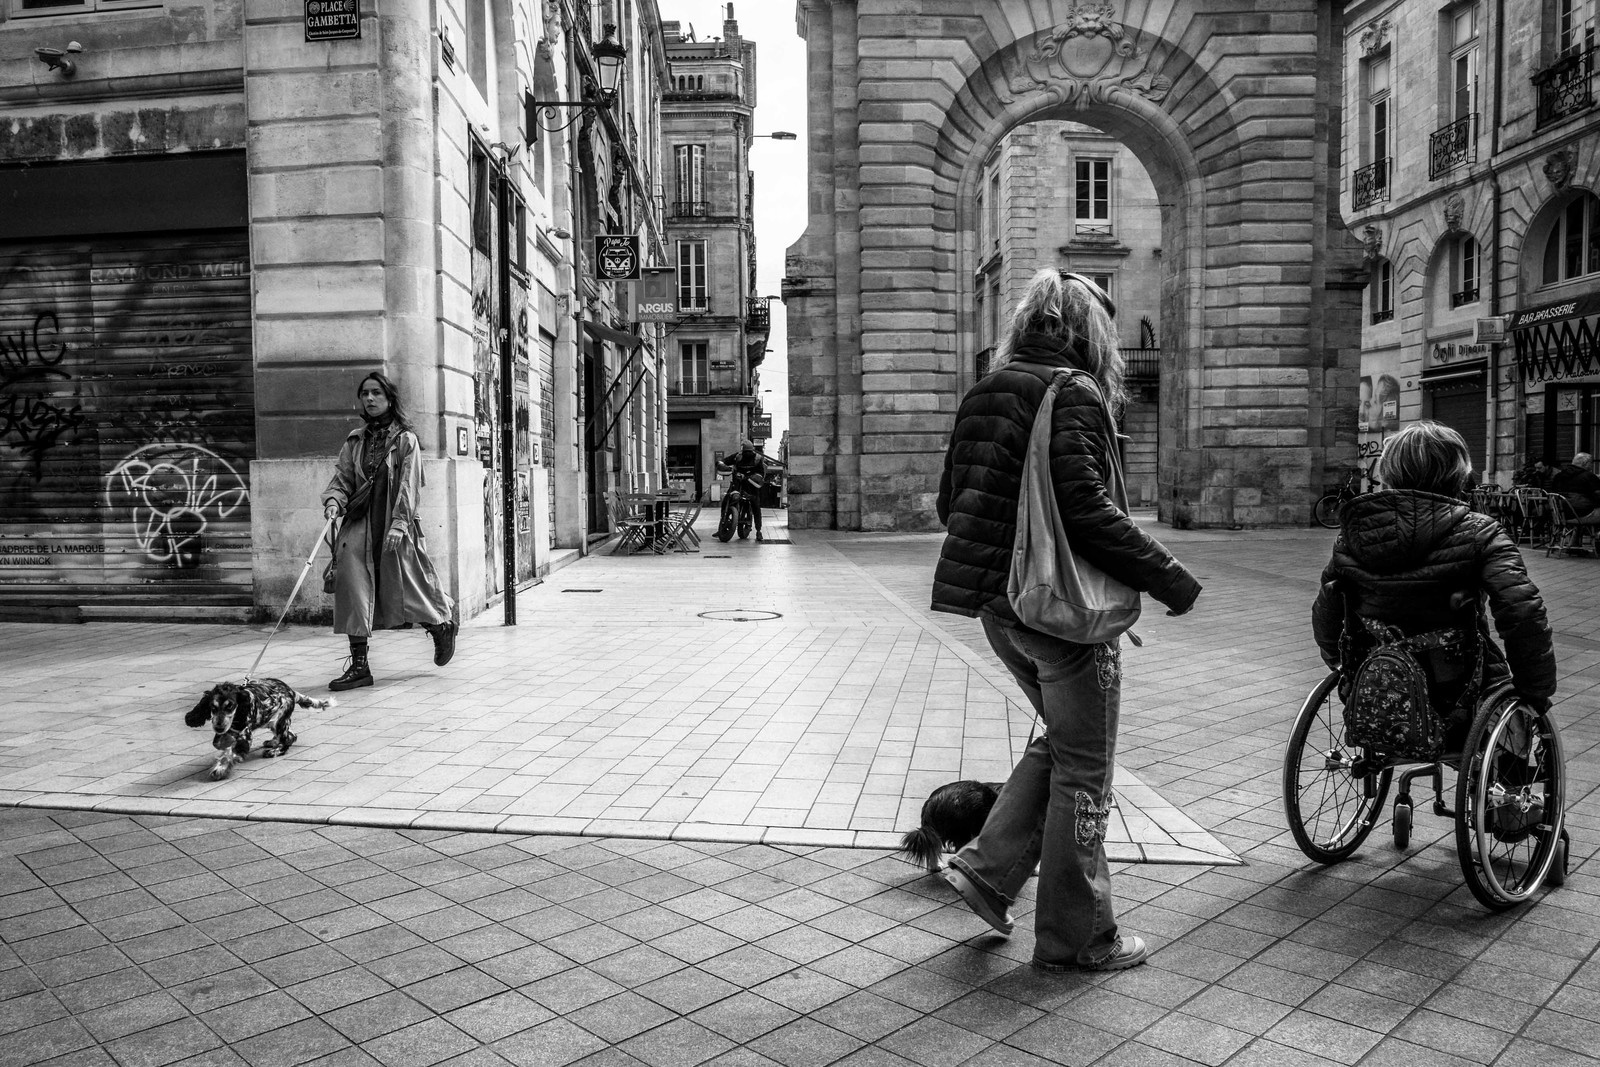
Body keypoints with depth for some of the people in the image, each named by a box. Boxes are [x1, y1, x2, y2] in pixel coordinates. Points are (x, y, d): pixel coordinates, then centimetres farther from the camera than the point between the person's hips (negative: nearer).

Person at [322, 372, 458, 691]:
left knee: (404, 586, 3)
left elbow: (407, 486, -8)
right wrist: (333, 499, -12)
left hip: (394, 525, -4)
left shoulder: (405, 439, -1)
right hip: (359, 524, 4)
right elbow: (342, 478, 10)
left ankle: (442, 626, 33)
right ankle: (359, 664, -3)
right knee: (352, 584, -7)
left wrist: (398, 524, -17)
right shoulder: (355, 440, 12)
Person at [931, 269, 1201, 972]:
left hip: (997, 604, 8)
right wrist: (1167, 577, -15)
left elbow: (951, 501, 14)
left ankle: (988, 868, 18)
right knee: (1082, 768, 6)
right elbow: (1084, 505, -21)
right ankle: (1076, 936, 18)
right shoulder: (1072, 392, -11)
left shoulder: (985, 394, 12)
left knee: (1060, 739, 24)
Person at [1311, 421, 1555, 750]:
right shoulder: (1477, 533, -13)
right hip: (1454, 706, -4)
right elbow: (1523, 613, -21)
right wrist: (1536, 691, -9)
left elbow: (1326, 612, 4)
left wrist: (1339, 662, 22)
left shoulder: (1354, 535, -2)